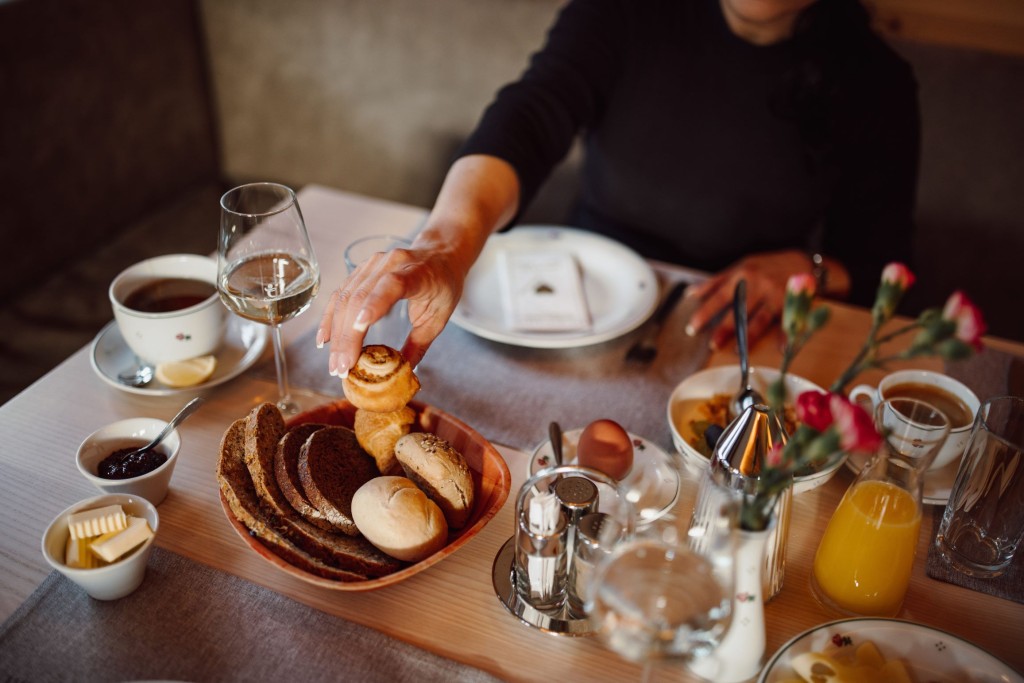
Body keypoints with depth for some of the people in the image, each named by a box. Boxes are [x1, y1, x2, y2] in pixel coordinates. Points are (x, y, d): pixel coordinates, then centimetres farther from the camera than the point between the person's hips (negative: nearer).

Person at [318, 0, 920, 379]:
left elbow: (880, 266, 6)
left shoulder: (876, 84, -3)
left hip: (732, 347, 0)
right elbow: (528, 118, -27)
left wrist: (805, 269, -18)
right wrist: (448, 240, -47)